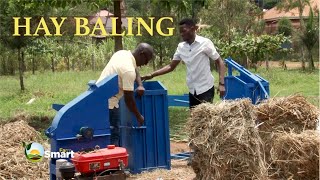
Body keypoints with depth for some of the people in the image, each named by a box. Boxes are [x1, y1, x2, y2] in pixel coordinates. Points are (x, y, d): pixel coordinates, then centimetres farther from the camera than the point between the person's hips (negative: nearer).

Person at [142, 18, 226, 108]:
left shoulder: (205, 43, -10)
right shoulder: (181, 47, 4)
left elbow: (219, 62, -5)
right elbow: (171, 66, 10)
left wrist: (221, 83, -16)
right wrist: (152, 75, 0)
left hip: (206, 89, -5)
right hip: (192, 90, 6)